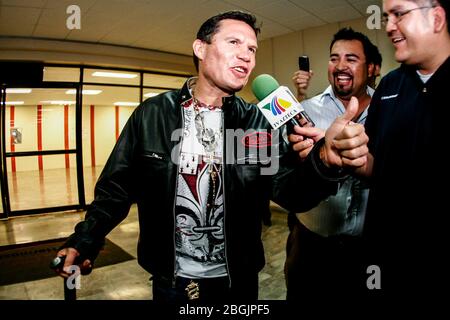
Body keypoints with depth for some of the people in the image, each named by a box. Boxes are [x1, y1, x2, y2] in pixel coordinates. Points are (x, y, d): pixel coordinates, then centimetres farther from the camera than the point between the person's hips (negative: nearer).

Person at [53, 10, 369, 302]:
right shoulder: (152, 114, -8)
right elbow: (118, 187, -4)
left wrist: (325, 159, -37)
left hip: (237, 279, 1)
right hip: (171, 279, 0)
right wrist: (85, 239, -18)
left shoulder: (260, 123, -7)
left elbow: (289, 189, -18)